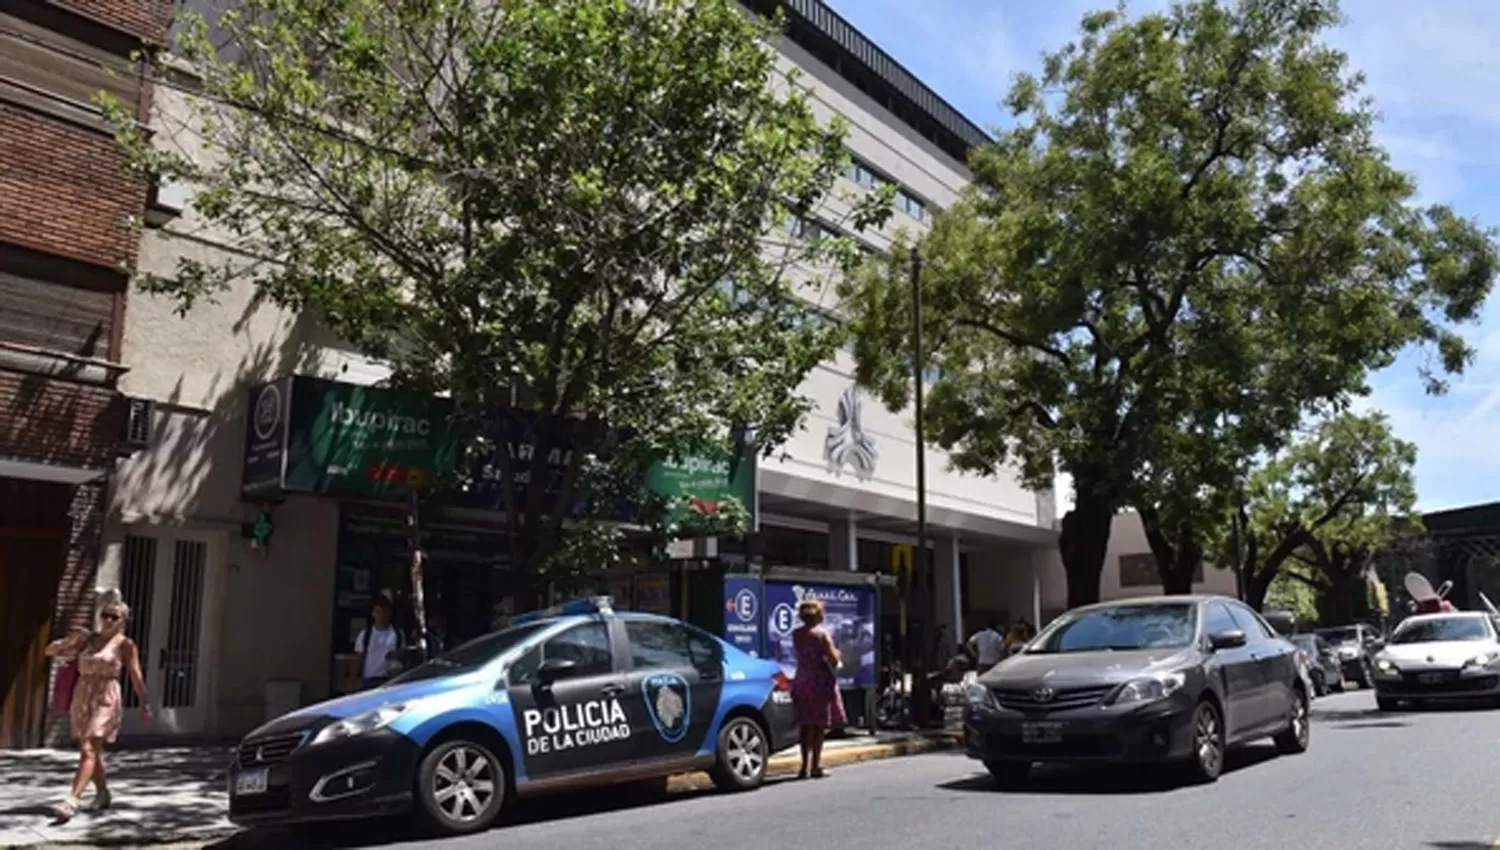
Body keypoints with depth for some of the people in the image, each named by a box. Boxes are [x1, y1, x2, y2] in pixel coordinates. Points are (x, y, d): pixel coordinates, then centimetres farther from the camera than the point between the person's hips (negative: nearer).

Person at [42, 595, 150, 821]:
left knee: (88, 750, -17)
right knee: (93, 751, 16)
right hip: (82, 699, 6)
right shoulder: (87, 638, 9)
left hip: (105, 701, -6)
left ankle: (71, 803, -25)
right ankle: (103, 793, 34)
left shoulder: (125, 644, -3)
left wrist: (144, 704, 1)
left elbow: (136, 676, -1)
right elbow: (50, 650, 11)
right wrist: (70, 641, -9)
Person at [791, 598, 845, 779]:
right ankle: (815, 765, 0)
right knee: (820, 724, 0)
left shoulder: (796, 634, 6)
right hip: (820, 682, -5)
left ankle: (805, 765, 12)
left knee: (804, 724, 10)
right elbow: (834, 659, -15)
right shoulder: (822, 634, -11)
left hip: (801, 681, 5)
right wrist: (837, 655, 7)